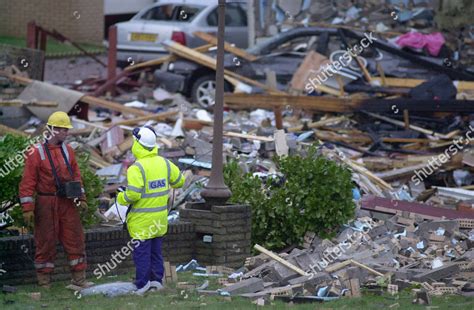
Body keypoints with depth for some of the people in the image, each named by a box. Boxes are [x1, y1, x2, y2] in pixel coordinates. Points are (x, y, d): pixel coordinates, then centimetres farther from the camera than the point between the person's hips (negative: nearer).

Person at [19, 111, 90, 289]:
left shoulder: (67, 150, 9)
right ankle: (44, 280, 12)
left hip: (67, 202, 5)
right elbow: (28, 181, -11)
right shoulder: (37, 152, -9)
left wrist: (81, 198, 10)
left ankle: (79, 278, 11)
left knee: (75, 239, 4)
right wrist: (27, 208, -15)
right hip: (46, 204, -5)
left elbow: (76, 175, 17)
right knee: (46, 241, 2)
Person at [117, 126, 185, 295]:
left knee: (141, 252, 2)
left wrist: (121, 197, -5)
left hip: (142, 219, -6)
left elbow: (132, 194, -26)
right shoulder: (164, 163, 1)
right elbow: (179, 181, 14)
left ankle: (142, 284, 4)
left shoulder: (137, 168, -20)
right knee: (156, 250, 17)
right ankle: (157, 280, 22)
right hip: (160, 217, 6)